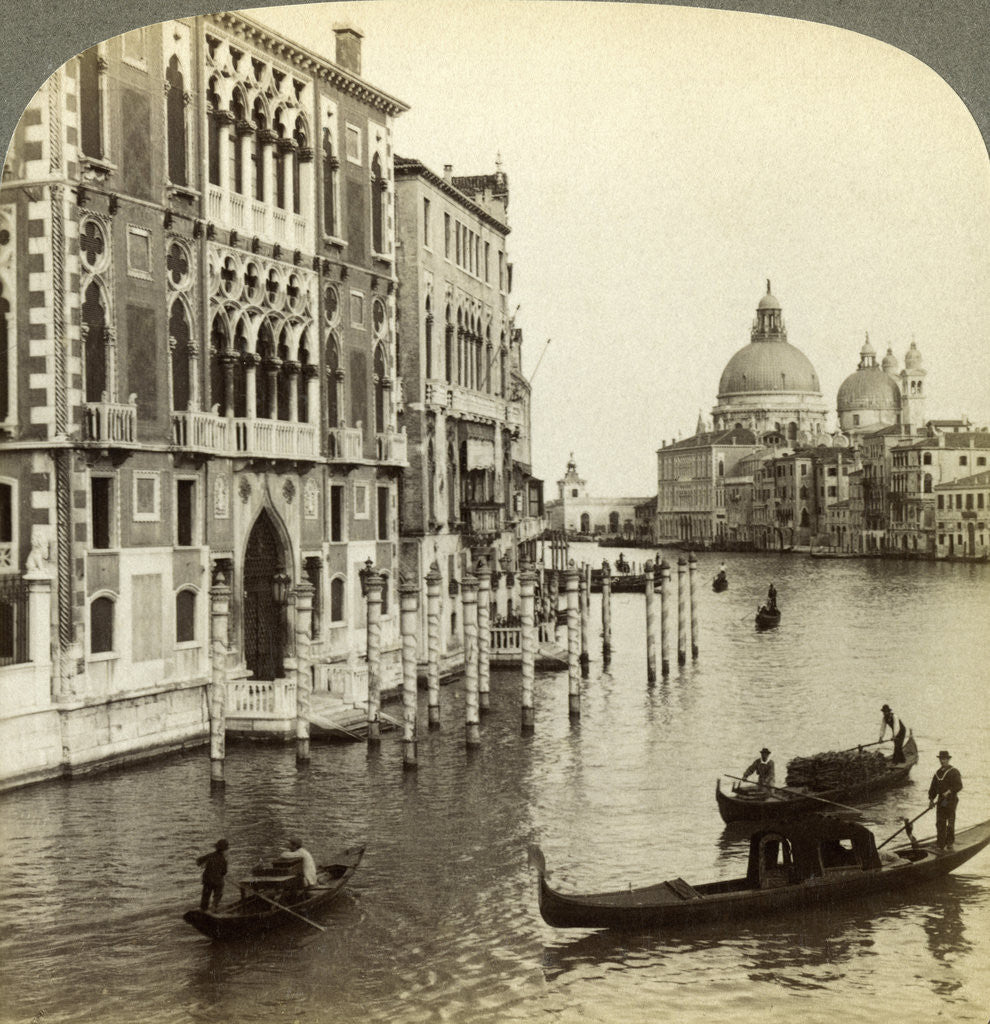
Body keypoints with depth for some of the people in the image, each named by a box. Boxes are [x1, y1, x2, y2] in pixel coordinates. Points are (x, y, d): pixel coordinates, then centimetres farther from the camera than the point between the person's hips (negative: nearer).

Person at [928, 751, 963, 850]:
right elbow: (933, 787, 18)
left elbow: (959, 786, -14)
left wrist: (950, 791, -26)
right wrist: (931, 799, 12)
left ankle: (949, 843, 9)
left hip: (951, 800, -6)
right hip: (941, 800, 6)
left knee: (950, 822, -1)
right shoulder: (938, 772, 14)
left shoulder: (954, 772, -6)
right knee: (940, 822, 4)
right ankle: (940, 844, 7)